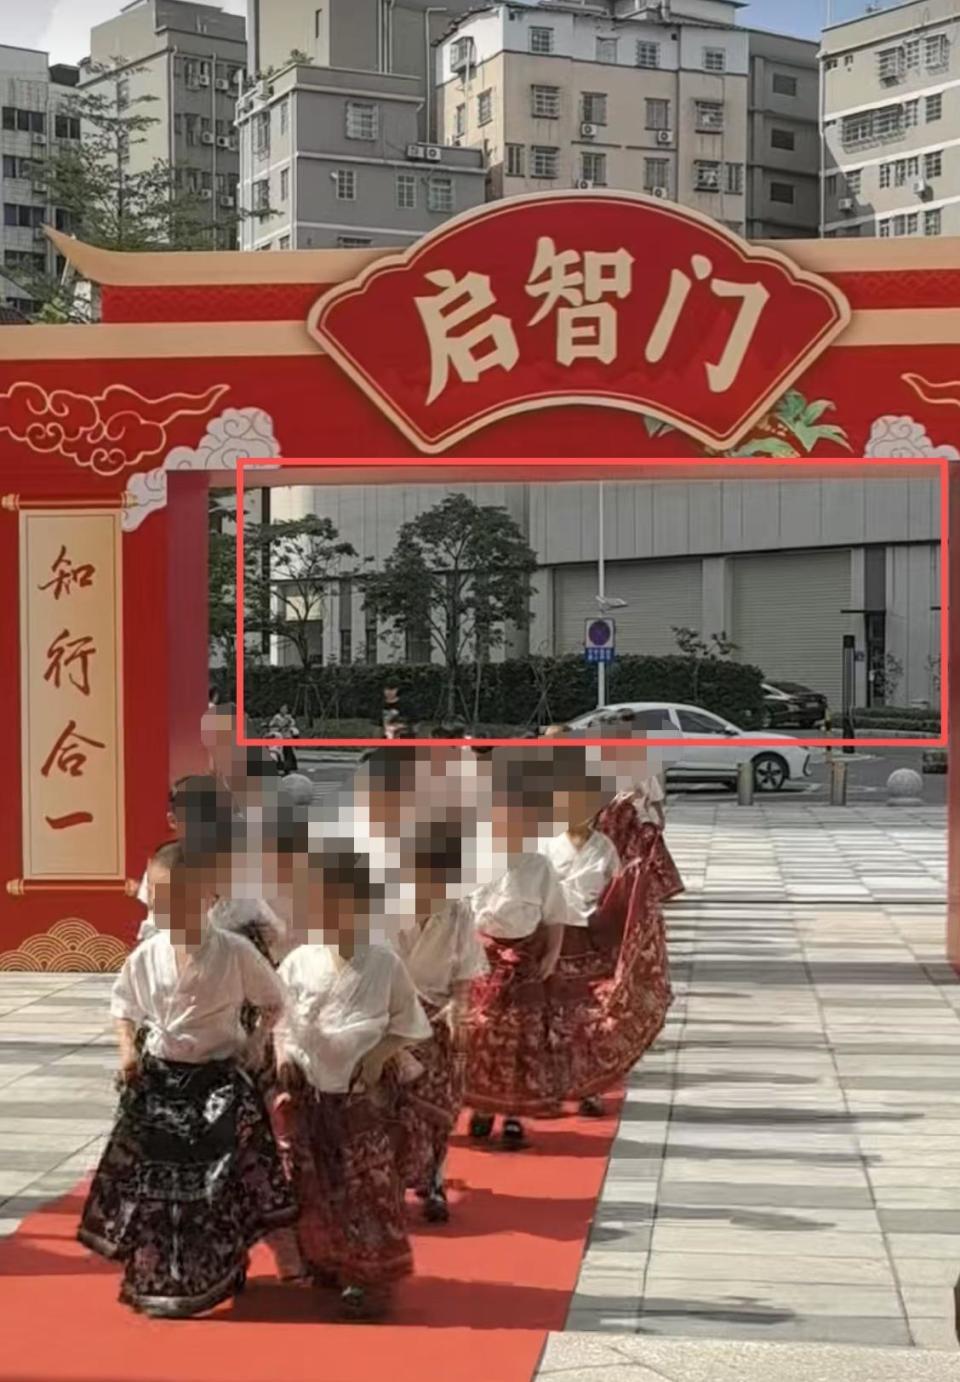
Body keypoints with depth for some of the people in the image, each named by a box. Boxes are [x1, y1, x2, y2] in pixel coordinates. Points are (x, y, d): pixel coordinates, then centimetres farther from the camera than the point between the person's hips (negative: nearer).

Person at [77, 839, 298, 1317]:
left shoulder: (236, 952, -11)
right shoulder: (146, 955, -4)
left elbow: (272, 1001, 4)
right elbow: (123, 1006, 12)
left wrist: (256, 1041, -8)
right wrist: (128, 1050, -3)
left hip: (219, 1080, -2)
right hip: (158, 1079, 3)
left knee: (217, 1182, -2)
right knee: (151, 1178, 5)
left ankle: (216, 1276, 13)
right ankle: (154, 1275, 20)